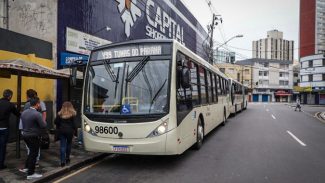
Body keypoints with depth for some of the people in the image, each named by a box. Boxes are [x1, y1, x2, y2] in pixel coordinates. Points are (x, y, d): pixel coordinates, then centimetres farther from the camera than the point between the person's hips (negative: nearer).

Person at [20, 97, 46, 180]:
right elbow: (44, 126, -19)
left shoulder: (24, 112, 3)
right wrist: (44, 122, 2)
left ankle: (26, 167, 33)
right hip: (33, 137, -8)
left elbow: (23, 123, 11)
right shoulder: (37, 114, -21)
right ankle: (30, 174, 12)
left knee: (32, 152, 25)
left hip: (25, 135, 8)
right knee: (33, 154, 4)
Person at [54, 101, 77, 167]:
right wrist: (75, 130, 1)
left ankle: (62, 161, -1)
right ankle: (67, 158, 27)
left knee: (62, 146, 3)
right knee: (68, 144, 18)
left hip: (61, 131, 1)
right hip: (69, 131, -1)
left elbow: (55, 122, 0)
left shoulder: (60, 114, 1)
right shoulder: (72, 114, -7)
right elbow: (73, 123, -9)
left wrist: (59, 128, 16)